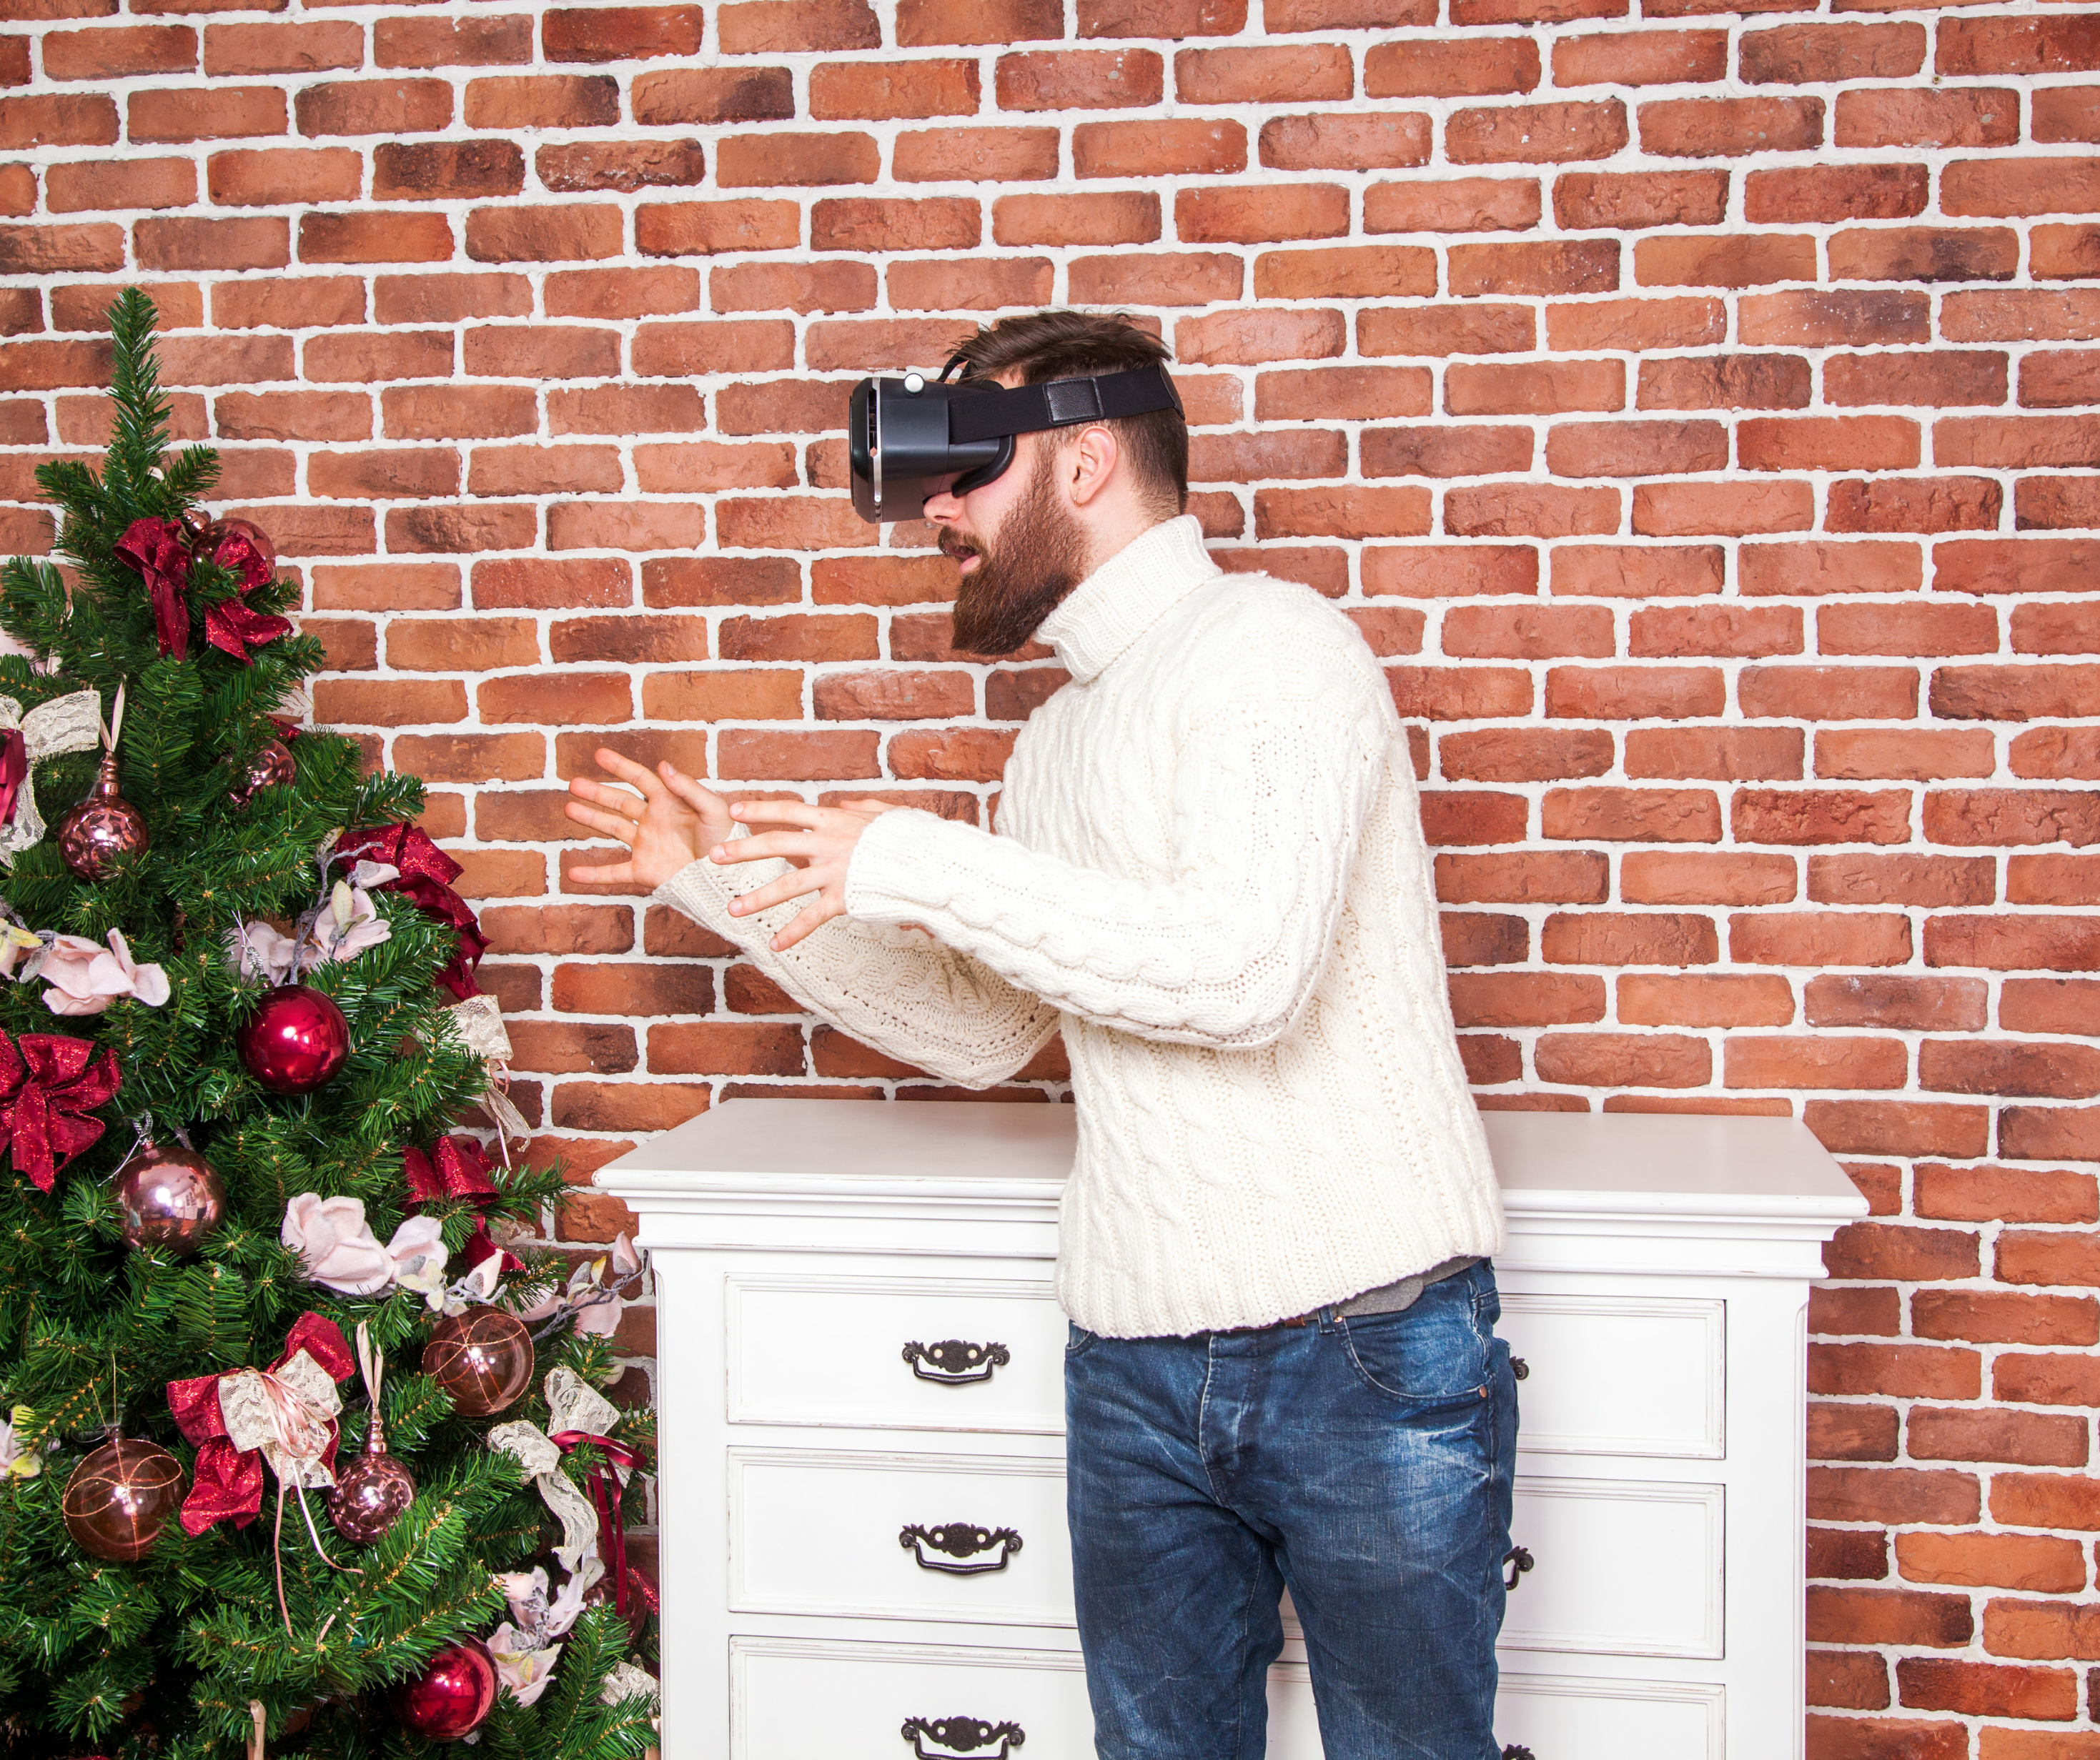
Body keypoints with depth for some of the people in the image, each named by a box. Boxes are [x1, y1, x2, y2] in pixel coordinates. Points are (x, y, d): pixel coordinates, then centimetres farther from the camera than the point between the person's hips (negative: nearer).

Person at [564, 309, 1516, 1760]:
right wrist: (726, 880, 17)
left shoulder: (1272, 646, -11)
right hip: (1137, 1363, 8)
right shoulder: (1060, 735, 15)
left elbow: (1247, 967, -26)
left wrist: (924, 865, -20)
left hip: (1368, 1348, -7)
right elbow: (980, 1034, 21)